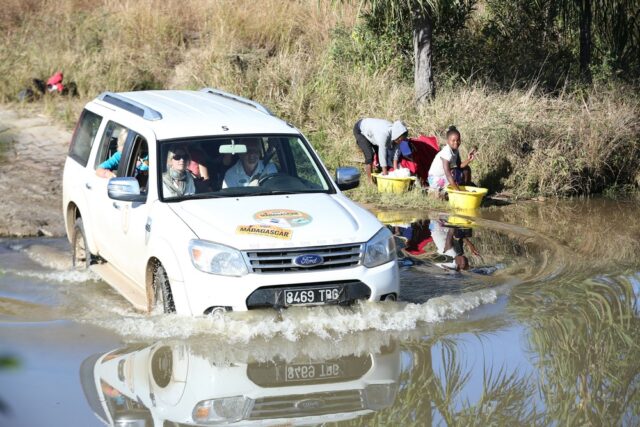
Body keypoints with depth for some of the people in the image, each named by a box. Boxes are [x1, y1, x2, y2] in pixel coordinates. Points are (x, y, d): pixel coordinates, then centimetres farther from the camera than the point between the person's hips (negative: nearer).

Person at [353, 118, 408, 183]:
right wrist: (385, 172, -33)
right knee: (369, 155, -18)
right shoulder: (384, 134, -41)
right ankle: (371, 182, -10)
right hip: (360, 131, -8)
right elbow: (382, 154, -37)